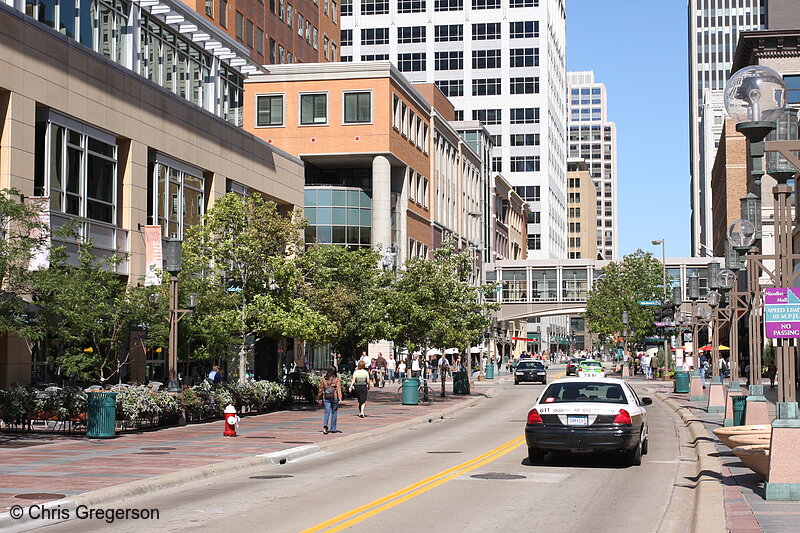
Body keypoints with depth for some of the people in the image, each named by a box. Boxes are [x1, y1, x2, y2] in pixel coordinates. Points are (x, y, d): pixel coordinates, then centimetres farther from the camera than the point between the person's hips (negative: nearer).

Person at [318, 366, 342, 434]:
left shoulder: (323, 379, 3)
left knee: (327, 412, -1)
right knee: (334, 413, 11)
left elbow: (321, 389, 8)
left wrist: (320, 398, 17)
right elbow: (339, 389, -12)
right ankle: (333, 429, 17)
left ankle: (325, 425, -26)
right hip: (335, 398, -1)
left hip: (326, 398, 1)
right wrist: (340, 398, -16)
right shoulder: (337, 379, -4)